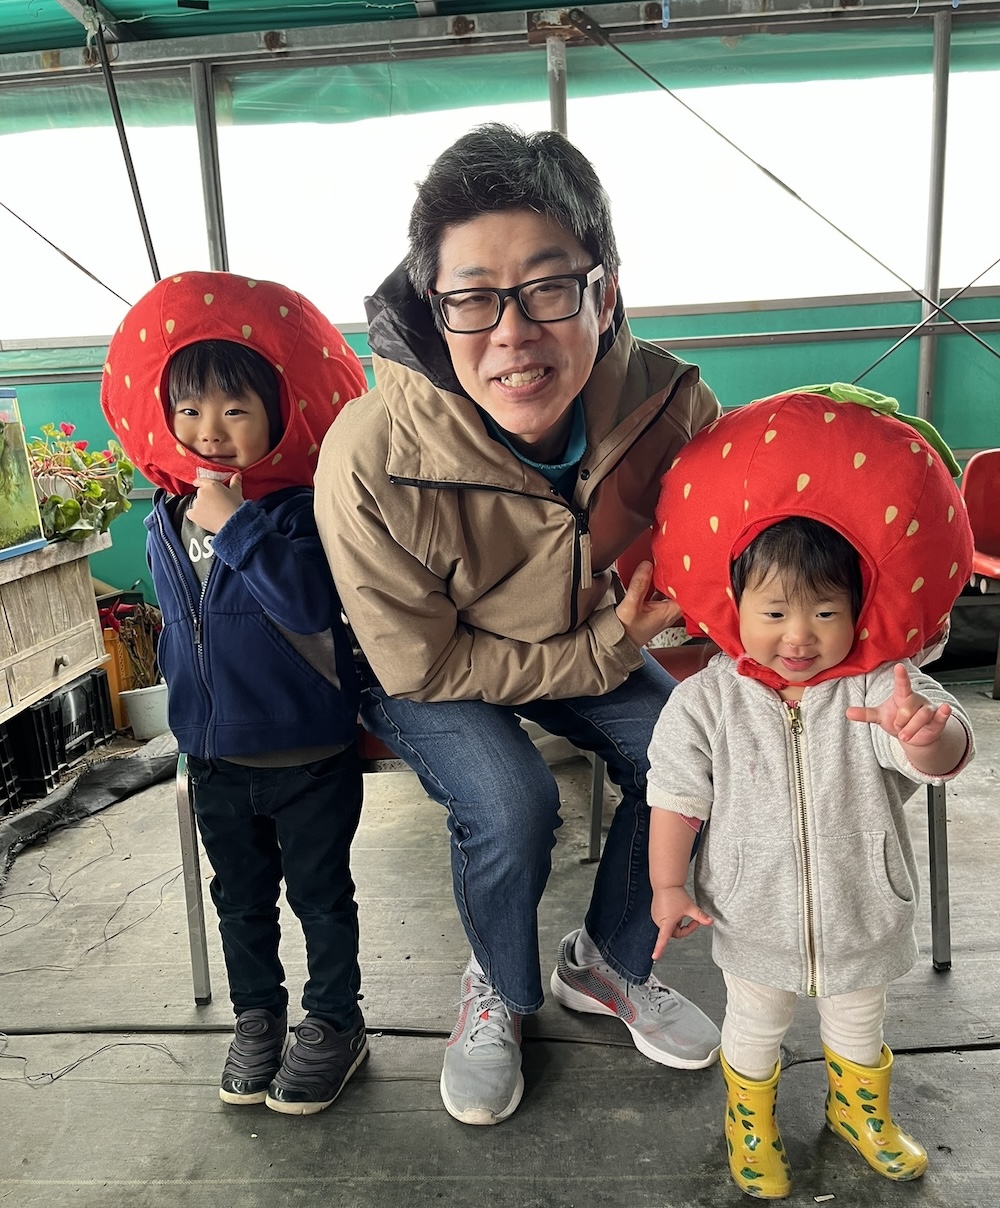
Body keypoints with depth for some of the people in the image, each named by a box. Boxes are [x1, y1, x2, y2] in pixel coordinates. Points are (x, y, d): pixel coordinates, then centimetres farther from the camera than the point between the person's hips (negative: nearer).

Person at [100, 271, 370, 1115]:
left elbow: (311, 603, -33)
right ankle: (257, 1016, 41)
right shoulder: (166, 521, 2)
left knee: (320, 890, 13)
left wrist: (233, 524, -32)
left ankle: (336, 1021, 32)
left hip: (310, 752, -5)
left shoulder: (299, 508, -16)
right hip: (216, 757, 6)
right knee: (240, 894, 21)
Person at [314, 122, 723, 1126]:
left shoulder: (663, 396, -24)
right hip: (415, 672, -4)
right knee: (510, 802, -26)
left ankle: (607, 964, 19)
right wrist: (606, 653, -20)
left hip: (582, 638, 4)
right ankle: (501, 989, 11)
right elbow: (423, 665, -21)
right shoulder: (372, 460, -35)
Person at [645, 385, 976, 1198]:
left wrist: (924, 736, -57)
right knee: (756, 1025, 23)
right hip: (754, 917, -1)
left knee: (859, 1021, 29)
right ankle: (751, 1129, 52)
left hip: (862, 914, 2)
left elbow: (944, 756, -34)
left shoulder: (882, 689, -20)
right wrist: (668, 886, -12)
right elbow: (678, 794, -13)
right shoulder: (706, 702, -20)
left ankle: (861, 1114, 60)